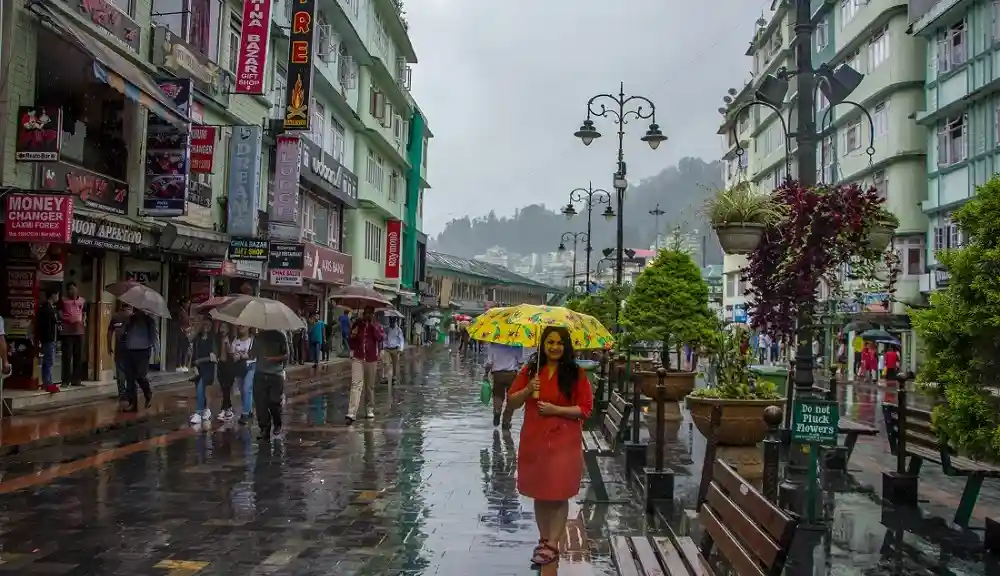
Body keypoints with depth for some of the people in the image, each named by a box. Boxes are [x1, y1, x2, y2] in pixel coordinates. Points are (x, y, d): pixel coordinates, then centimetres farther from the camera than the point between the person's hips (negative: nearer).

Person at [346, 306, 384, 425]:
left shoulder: (377, 326, 3)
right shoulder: (357, 324, 7)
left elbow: (382, 338, -16)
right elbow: (350, 340, 18)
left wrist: (373, 326, -17)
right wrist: (352, 336, -3)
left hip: (372, 359, 0)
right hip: (358, 358, 0)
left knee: (370, 386, 11)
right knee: (356, 385, -11)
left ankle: (369, 410, 27)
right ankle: (352, 414, -18)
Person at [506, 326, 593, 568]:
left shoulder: (576, 373, -5)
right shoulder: (530, 370, 4)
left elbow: (586, 408, -6)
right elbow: (511, 403, 5)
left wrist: (556, 409, -17)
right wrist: (527, 391, -14)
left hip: (564, 443, -3)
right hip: (534, 441, 3)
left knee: (558, 494, 2)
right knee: (539, 493, 13)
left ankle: (552, 545, 13)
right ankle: (543, 539, 27)